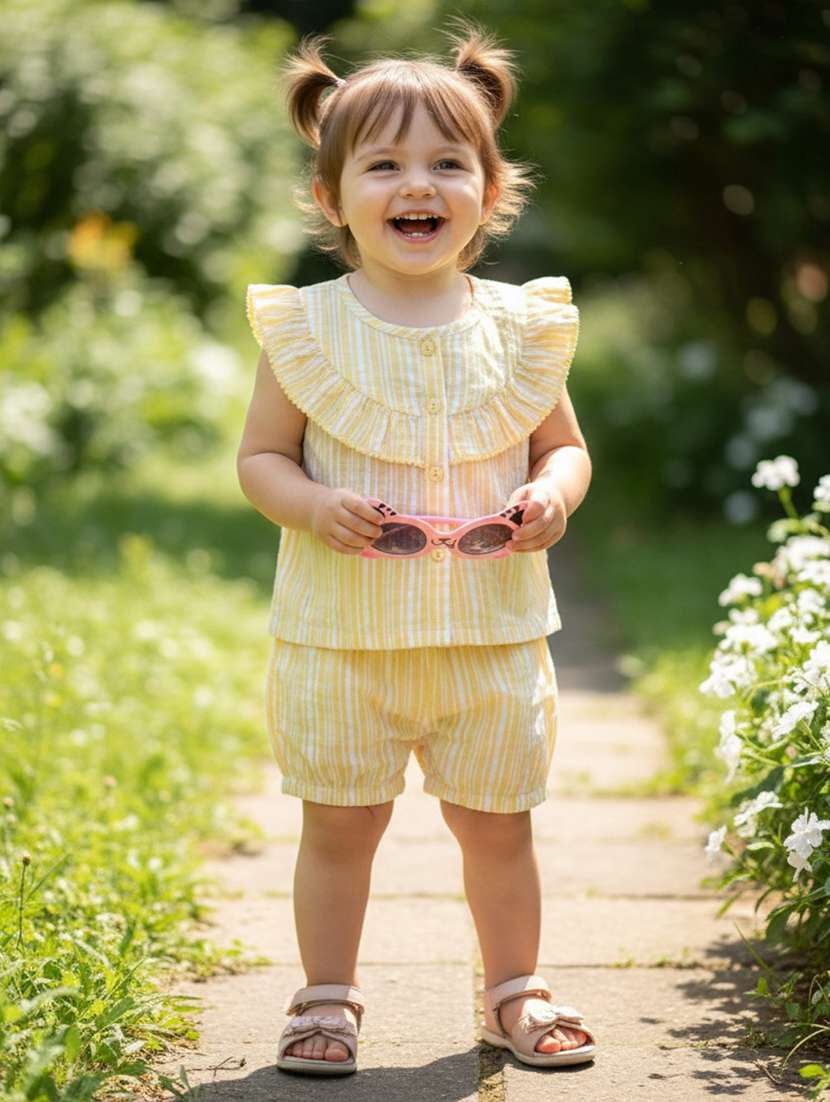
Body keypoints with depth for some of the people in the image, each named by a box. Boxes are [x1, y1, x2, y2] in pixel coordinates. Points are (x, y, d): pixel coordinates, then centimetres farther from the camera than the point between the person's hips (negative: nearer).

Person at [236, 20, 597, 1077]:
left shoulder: (518, 327, 0)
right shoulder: (308, 329, -5)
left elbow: (566, 444, 11)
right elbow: (259, 457, 2)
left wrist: (552, 493, -11)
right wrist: (312, 505, -18)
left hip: (491, 634, 1)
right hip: (340, 635, -1)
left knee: (497, 826, 12)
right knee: (338, 826, 8)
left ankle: (515, 989, 31)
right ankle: (328, 995, 27)